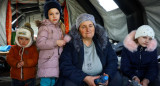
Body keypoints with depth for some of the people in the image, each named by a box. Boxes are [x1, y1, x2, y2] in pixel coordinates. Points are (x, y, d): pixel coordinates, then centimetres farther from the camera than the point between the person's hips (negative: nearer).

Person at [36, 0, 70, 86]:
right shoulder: (44, 27, -7)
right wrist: (56, 42, -19)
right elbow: (39, 43, -16)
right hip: (47, 61, -7)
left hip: (57, 61, 7)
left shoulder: (60, 27, 16)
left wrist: (66, 38, -1)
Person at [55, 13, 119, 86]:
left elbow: (113, 60, 7)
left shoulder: (103, 41, 5)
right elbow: (65, 65, -10)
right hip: (76, 79, -5)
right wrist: (84, 78, -19)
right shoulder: (71, 43, -6)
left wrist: (107, 75, -14)